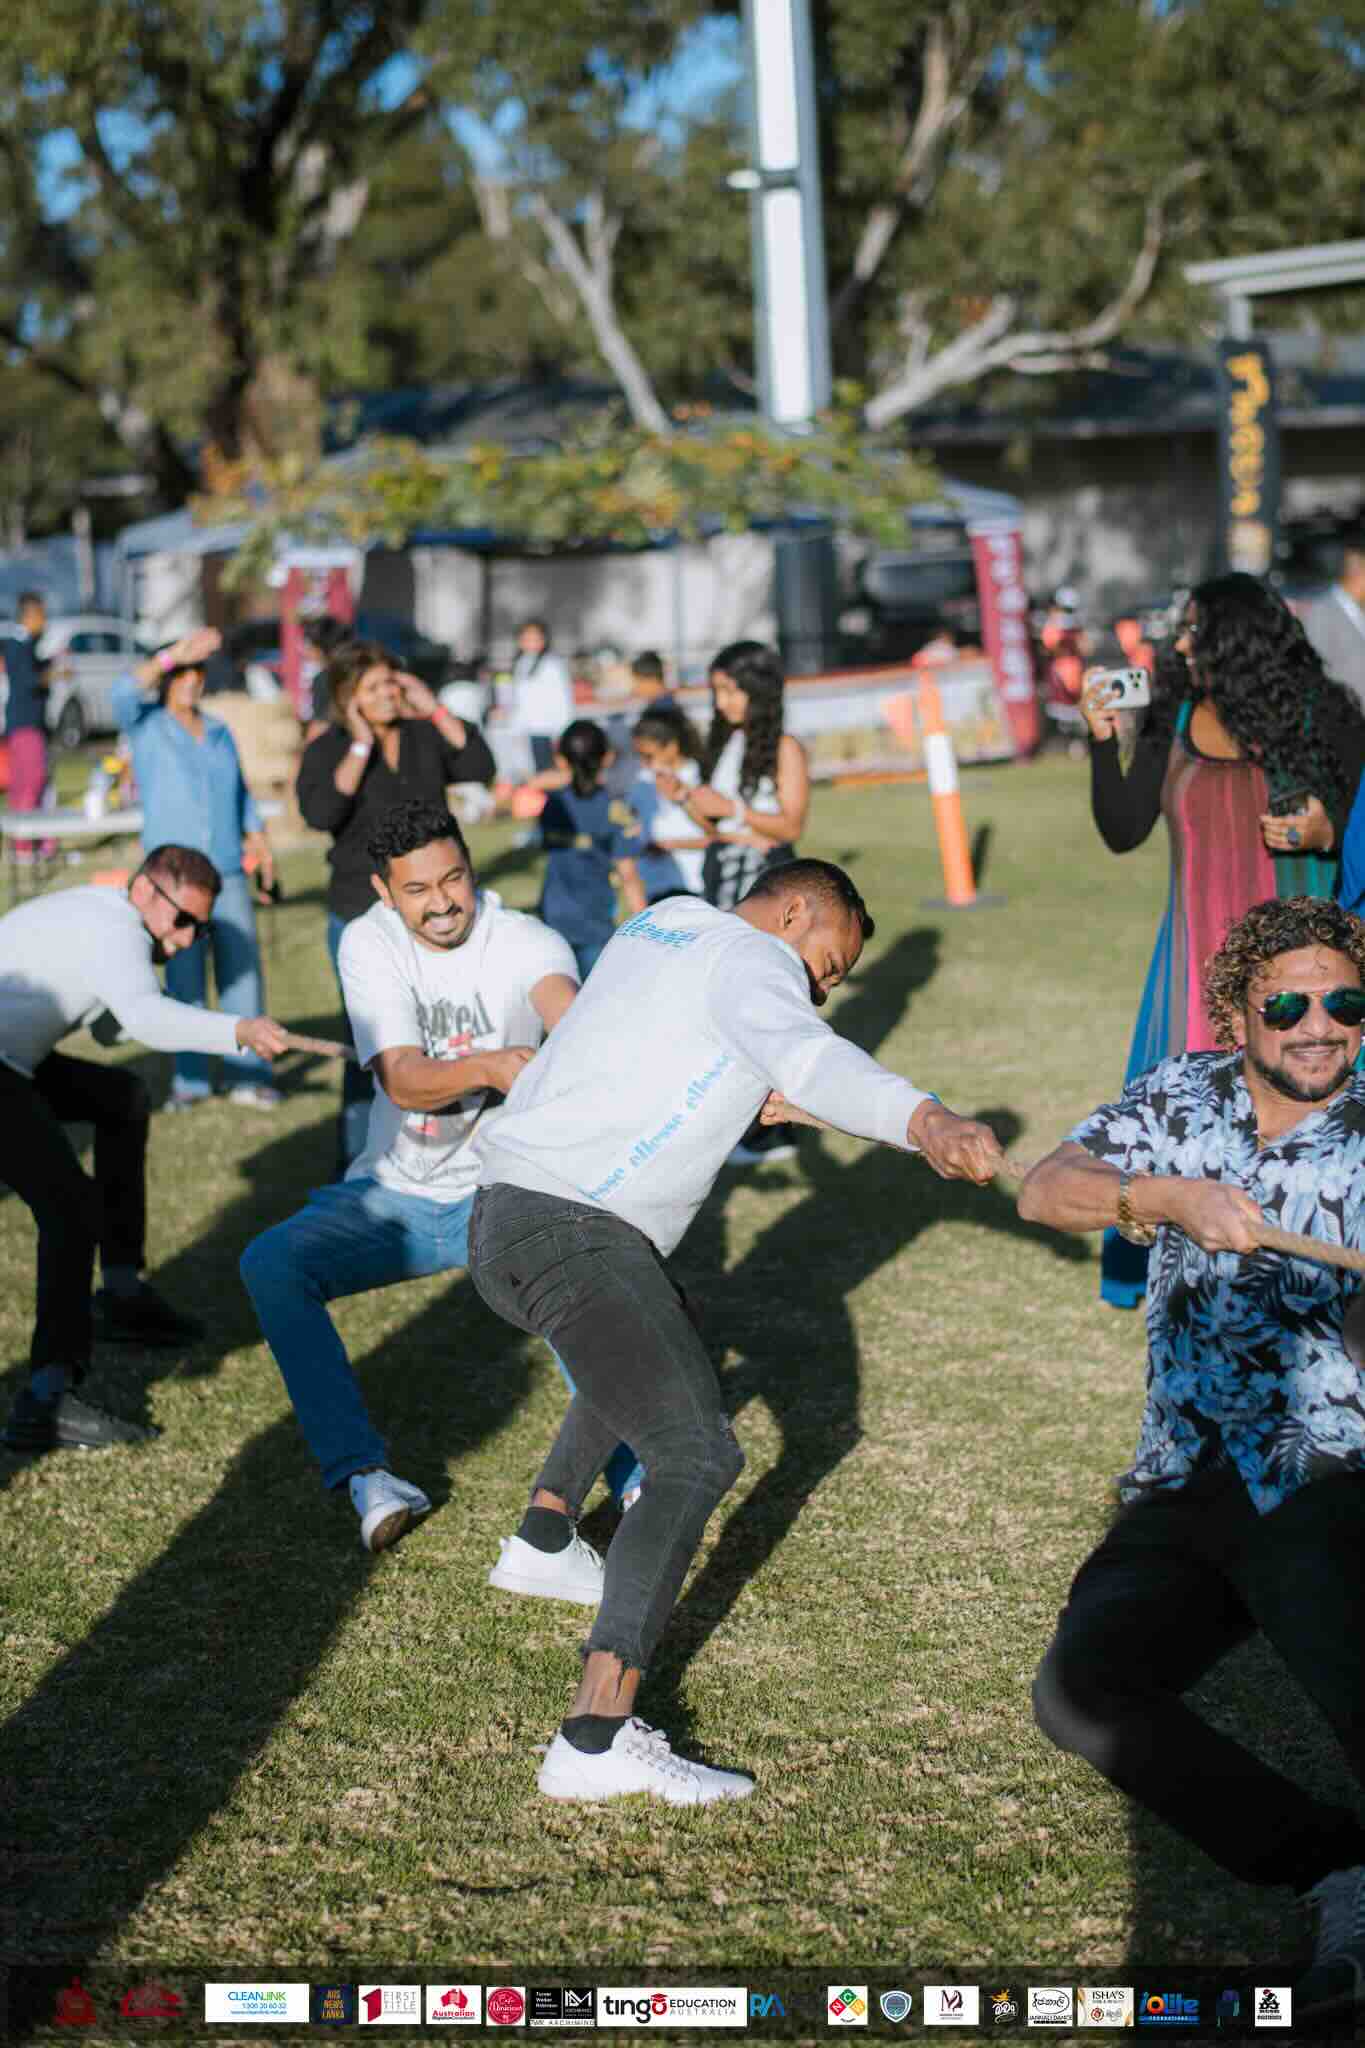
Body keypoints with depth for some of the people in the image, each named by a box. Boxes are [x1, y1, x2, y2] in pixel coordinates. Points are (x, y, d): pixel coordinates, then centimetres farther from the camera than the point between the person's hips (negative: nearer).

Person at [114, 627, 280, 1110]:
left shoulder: (219, 733, 14)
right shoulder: (145, 726, 1)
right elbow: (124, 693, -21)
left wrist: (259, 840, 9)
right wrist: (173, 654, -29)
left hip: (228, 871, 3)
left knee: (243, 970, -2)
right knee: (184, 977, -2)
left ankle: (248, 1075, 2)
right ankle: (189, 1079, 7)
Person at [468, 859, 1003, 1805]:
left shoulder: (661, 923, 22)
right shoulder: (753, 960, -5)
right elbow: (806, 1056, -28)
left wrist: (741, 1094, 39)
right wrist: (922, 1118, -43)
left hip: (503, 1211, 10)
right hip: (576, 1232, -10)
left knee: (668, 1330, 38)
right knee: (698, 1456, -19)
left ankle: (545, 1530, 44)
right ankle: (597, 1739, -31)